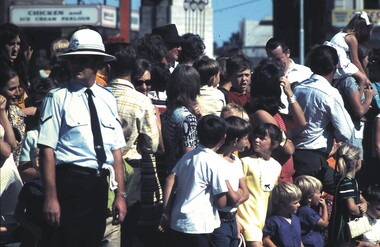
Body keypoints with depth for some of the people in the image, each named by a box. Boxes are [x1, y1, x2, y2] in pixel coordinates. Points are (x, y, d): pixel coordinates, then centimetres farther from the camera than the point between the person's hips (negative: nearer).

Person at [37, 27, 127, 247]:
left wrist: (120, 195, 6)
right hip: (71, 181, -5)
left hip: (100, 183, 5)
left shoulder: (108, 99, 11)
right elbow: (48, 150, -10)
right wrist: (51, 197, -16)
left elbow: (116, 150, 11)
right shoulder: (58, 98, -5)